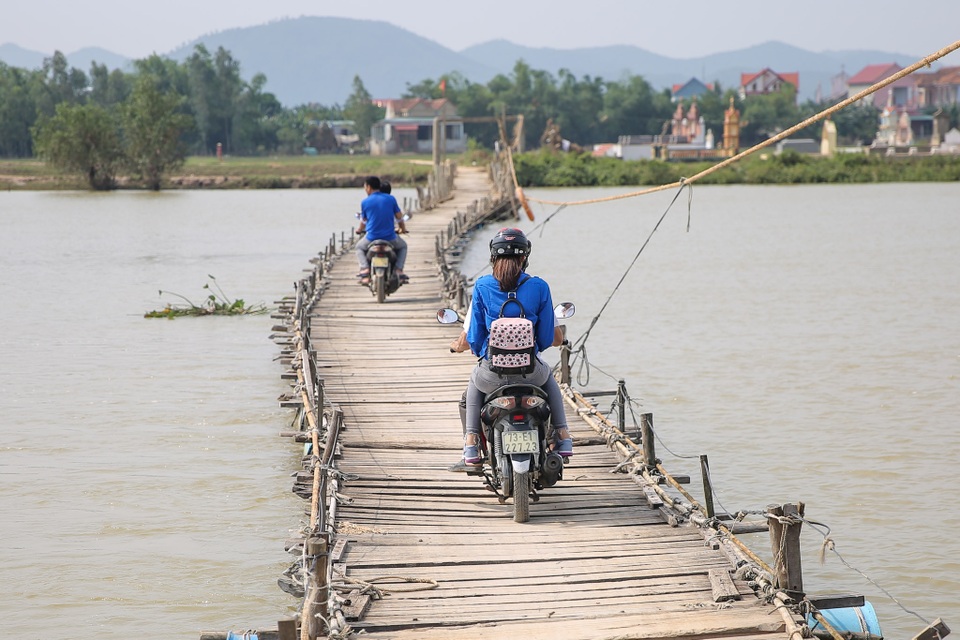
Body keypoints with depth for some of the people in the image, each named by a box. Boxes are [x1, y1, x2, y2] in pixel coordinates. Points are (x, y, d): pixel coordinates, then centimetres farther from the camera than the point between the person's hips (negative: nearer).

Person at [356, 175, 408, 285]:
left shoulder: (365, 202, -1)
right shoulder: (390, 199, 0)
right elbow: (399, 216, 9)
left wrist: (360, 230, 36)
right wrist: (403, 229, 30)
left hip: (372, 238, 0)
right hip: (390, 238, 0)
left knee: (359, 247, 31)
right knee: (402, 246, 31)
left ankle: (365, 268, 4)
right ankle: (398, 270, 7)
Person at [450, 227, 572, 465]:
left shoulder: (482, 287, -5)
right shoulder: (539, 287, -4)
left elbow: (471, 339, -2)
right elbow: (554, 338, 1)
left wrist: (458, 345, 24)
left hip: (492, 372, 0)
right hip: (529, 371, 1)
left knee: (474, 382, 37)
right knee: (549, 377, 38)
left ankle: (471, 442, 25)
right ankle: (562, 435, 29)